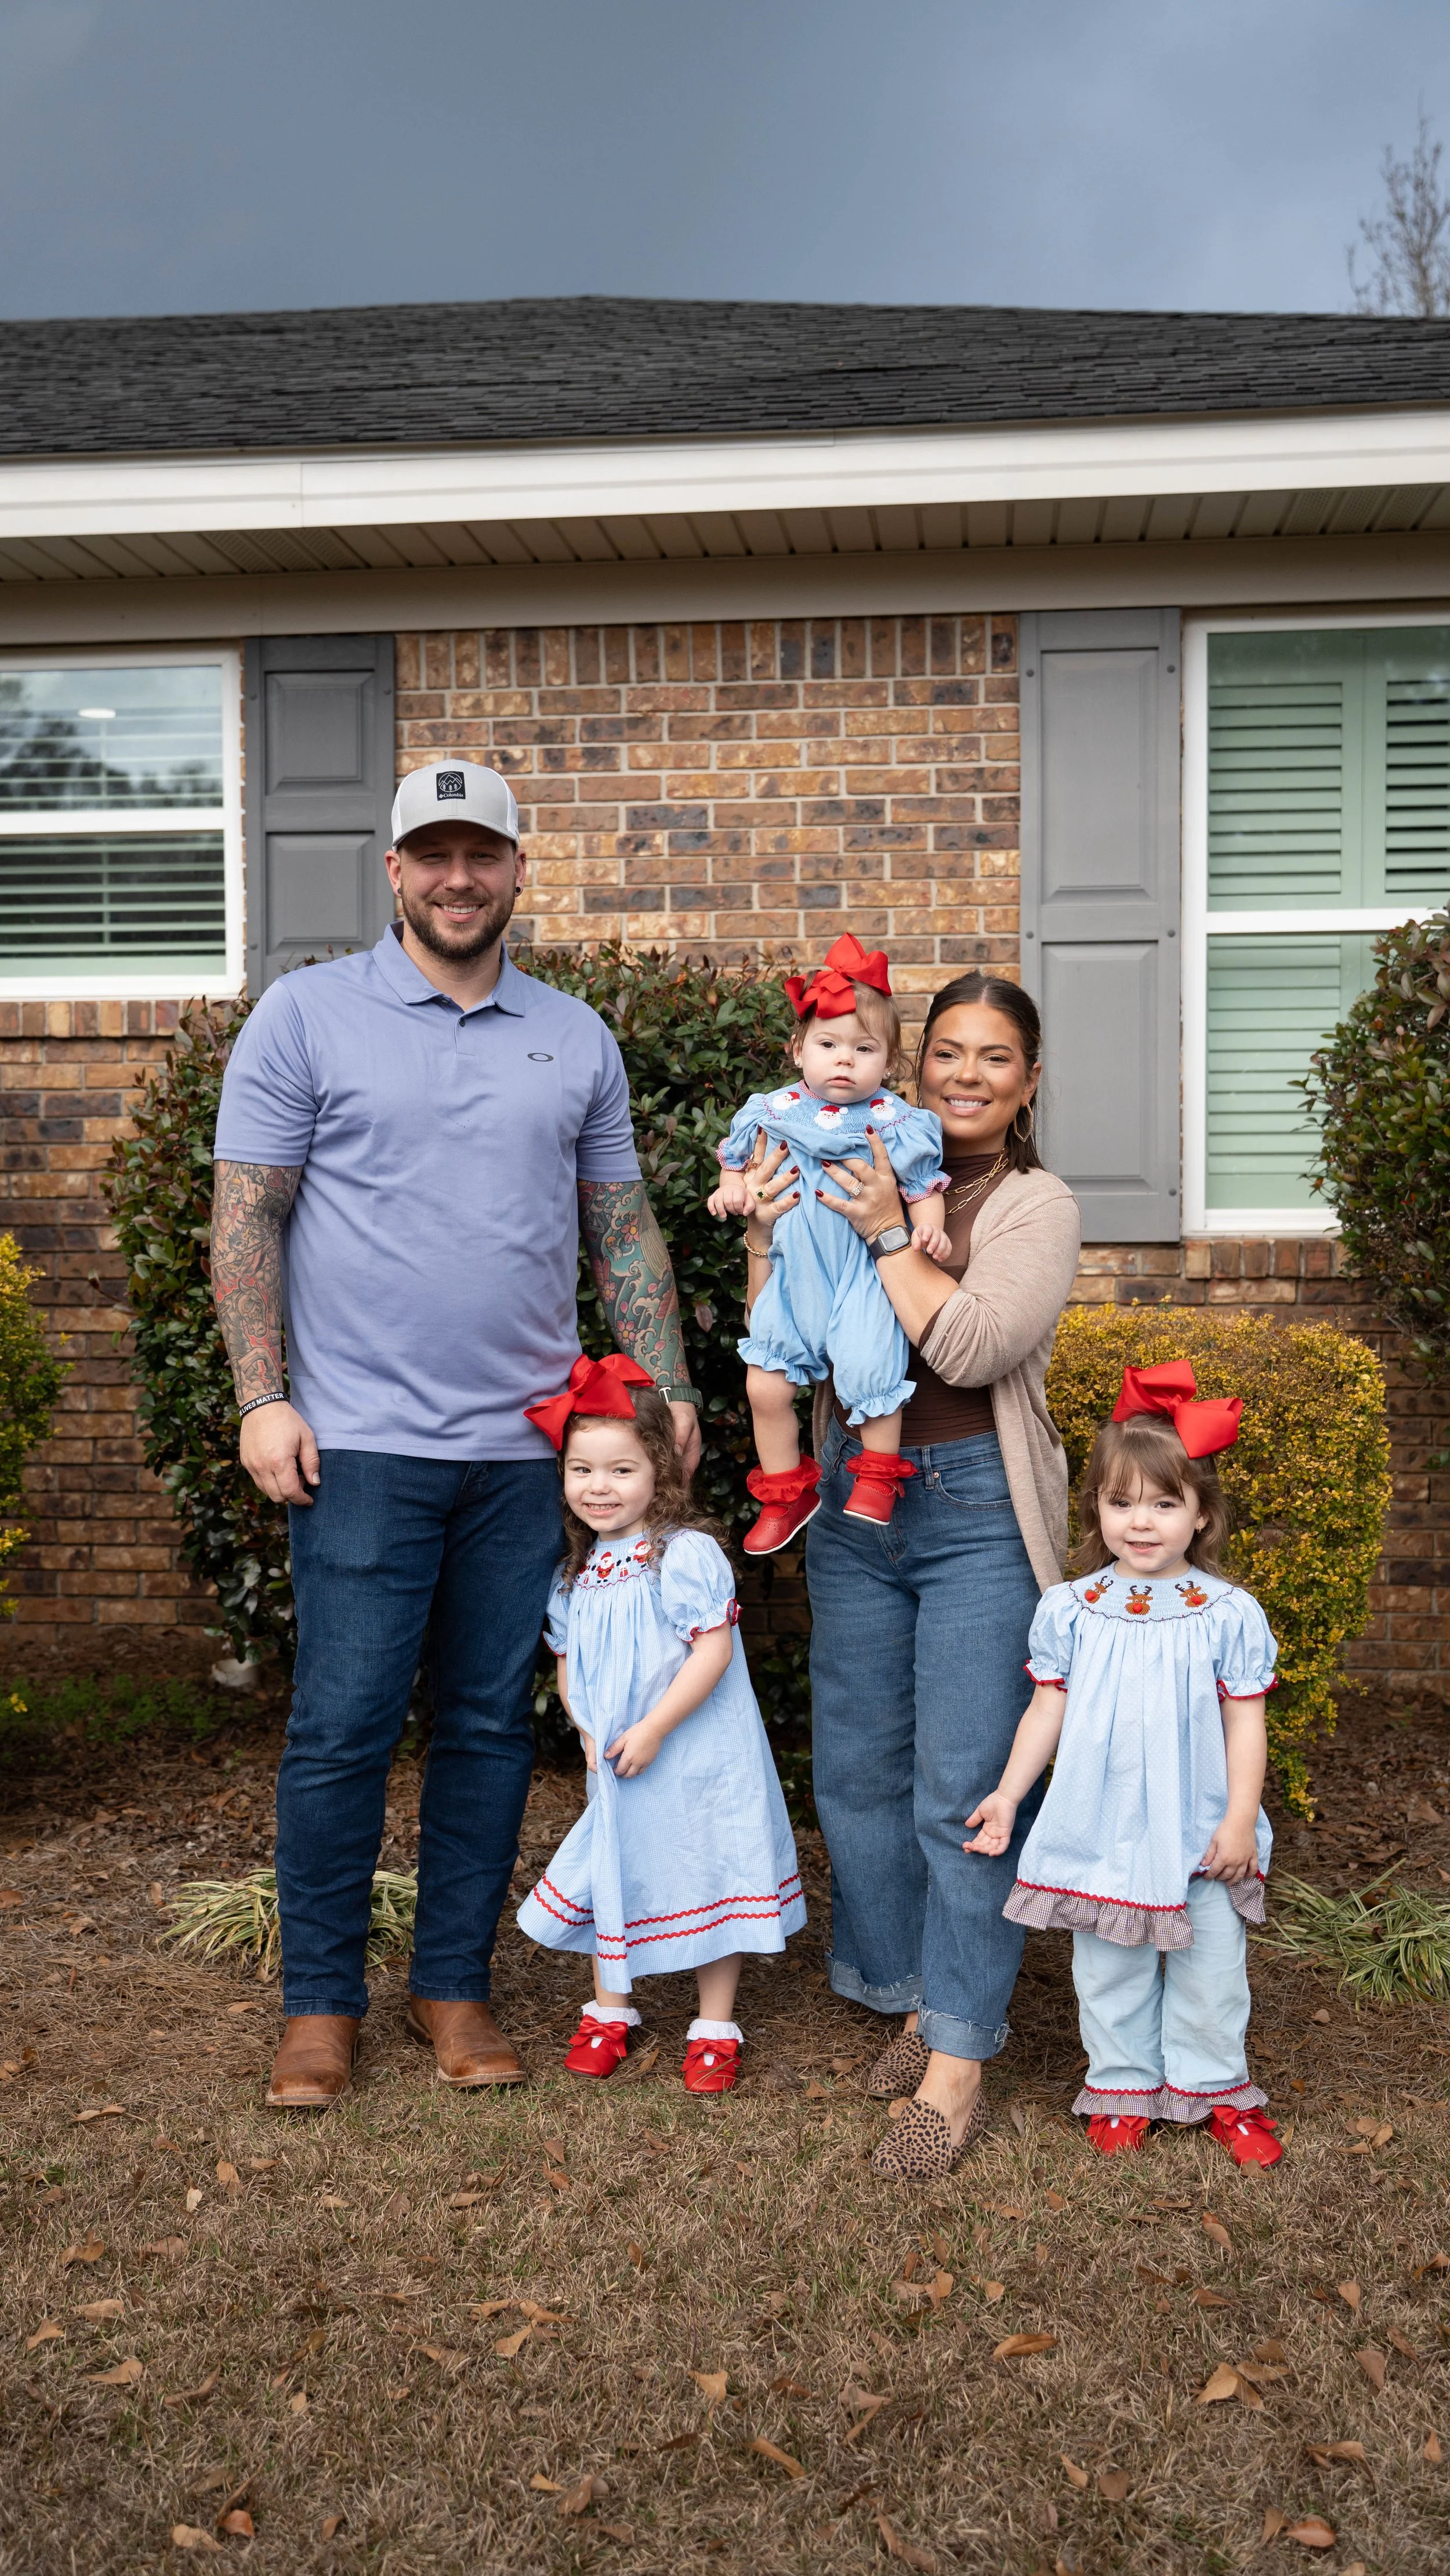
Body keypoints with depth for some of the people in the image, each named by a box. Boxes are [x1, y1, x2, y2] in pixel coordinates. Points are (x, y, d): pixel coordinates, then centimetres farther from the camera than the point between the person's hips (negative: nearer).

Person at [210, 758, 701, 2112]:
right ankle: (320, 1999, 18)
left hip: (526, 1444, 3)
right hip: (361, 1440, -3)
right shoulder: (308, 1013, 2)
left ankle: (454, 1982, 24)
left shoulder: (576, 1036, 12)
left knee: (491, 1724, 9)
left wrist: (668, 1392, 7)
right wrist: (262, 1399, -9)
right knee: (342, 1727, 0)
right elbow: (247, 1216, -1)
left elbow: (623, 1228, 15)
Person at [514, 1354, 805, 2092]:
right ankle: (610, 2011, 36)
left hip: (696, 1762, -5)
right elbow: (567, 1664, 13)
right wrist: (589, 1732, -4)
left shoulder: (687, 1555, -16)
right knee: (614, 1875, 16)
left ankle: (716, 2028, 22)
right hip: (614, 1767, 6)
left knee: (707, 1876, 5)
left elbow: (714, 1651, -21)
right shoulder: (575, 1572, 4)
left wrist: (651, 1730, -22)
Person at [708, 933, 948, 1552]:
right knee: (765, 1385, 2)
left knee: (871, 1372, -16)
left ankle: (878, 1474, 13)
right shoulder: (778, 1111, 4)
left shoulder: (893, 1121, -5)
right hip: (796, 1274, 4)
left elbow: (923, 1184, 0)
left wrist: (925, 1224, -19)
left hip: (863, 1274, -3)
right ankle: (785, 1493, 21)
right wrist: (733, 1184, 0)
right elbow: (739, 1152, 19)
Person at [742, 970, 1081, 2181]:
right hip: (855, 1498, 5)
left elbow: (975, 1347, -16)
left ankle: (957, 2066, 4)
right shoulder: (868, 1178, 9)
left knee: (966, 1787, -5)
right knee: (858, 1767, 11)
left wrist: (888, 1232, -16)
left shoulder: (1038, 1205, -1)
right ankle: (918, 2001, 28)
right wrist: (770, 1235, -9)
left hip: (978, 1507, -5)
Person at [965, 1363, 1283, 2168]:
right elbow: (1047, 1710, 2)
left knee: (1209, 1971, 12)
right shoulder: (1070, 1610, -4)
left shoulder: (1228, 1614, -8)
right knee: (1109, 1972, 12)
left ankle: (1215, 2089, 32)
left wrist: (1240, 1819, -7)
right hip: (1100, 1830, 1)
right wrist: (1008, 1794, -1)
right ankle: (1122, 2087, 30)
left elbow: (1245, 1722, -4)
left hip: (1199, 1833, -1)